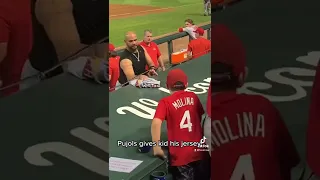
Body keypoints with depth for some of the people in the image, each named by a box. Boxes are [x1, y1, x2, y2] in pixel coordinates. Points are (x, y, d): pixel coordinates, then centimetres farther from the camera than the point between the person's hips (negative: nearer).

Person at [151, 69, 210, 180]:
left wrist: (156, 147, -18)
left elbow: (156, 123, -22)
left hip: (180, 155, -3)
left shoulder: (165, 102, -7)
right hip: (199, 151, 3)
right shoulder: (193, 97, 4)